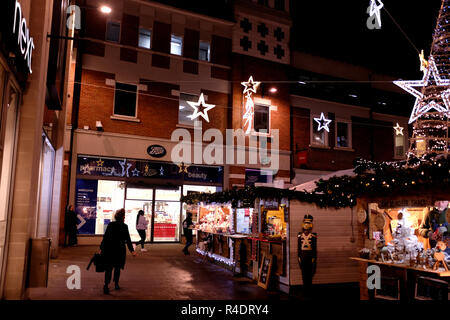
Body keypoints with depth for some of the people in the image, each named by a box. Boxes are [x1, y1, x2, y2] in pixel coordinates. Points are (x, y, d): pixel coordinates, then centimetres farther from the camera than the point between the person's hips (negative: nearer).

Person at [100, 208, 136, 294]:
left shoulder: (110, 225, 1)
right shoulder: (124, 226, -7)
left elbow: (105, 237, 1)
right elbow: (128, 240, -8)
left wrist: (102, 248, 6)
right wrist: (132, 250, -7)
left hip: (109, 249, 2)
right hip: (120, 249, -2)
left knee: (108, 268, 5)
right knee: (117, 267, 14)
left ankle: (106, 284, -10)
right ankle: (116, 284, 19)